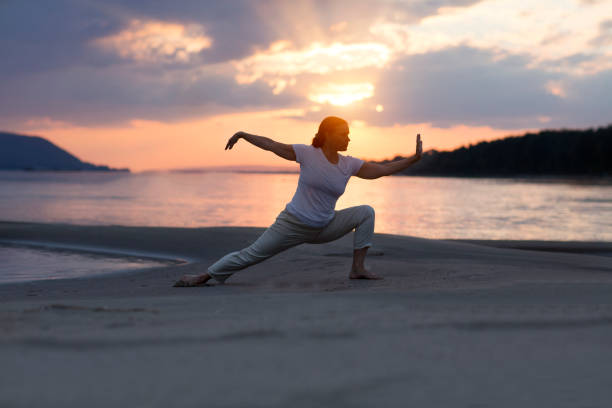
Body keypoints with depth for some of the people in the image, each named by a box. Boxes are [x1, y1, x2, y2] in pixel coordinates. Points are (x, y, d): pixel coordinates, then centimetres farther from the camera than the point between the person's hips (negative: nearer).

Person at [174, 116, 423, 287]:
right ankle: (204, 277, 11)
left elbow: (382, 169, -3)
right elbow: (272, 146, -6)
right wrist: (243, 135, -6)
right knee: (251, 254, -4)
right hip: (293, 225, -4)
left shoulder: (349, 165, -3)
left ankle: (357, 268, -6)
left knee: (366, 212, -8)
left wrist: (414, 159, -10)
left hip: (325, 228, 4)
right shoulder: (307, 154, -12)